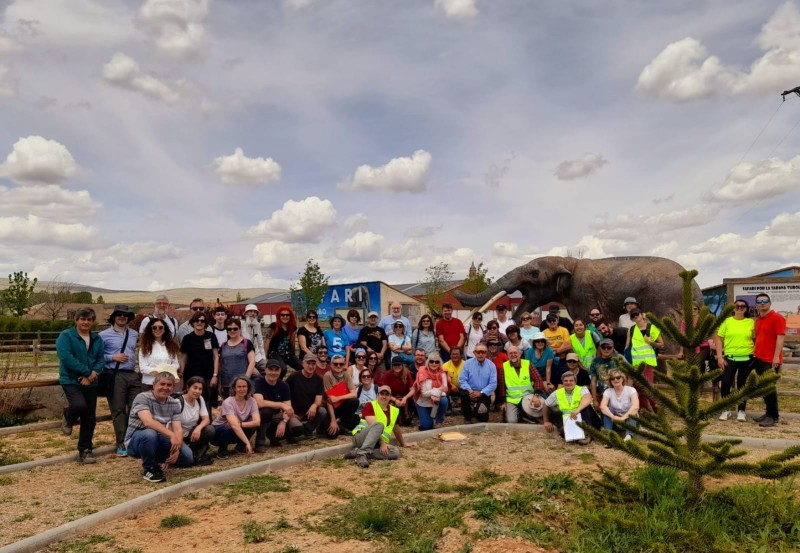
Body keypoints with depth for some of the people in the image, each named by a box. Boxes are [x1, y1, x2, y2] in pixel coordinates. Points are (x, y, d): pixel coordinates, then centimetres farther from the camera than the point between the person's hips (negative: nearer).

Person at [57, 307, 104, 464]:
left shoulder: (97, 339, 9)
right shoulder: (66, 336, -6)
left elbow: (101, 359, 5)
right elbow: (66, 357, -18)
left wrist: (94, 373, -16)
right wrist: (86, 372, -18)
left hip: (91, 383, 5)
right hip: (71, 380, -5)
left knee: (89, 418, 6)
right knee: (79, 405, -29)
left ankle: (85, 450, 19)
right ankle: (68, 418, 8)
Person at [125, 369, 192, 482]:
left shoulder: (175, 404, 0)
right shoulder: (143, 398, -18)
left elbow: (178, 430, -7)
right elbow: (148, 422, -34)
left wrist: (177, 449, -27)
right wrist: (171, 435, -43)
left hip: (158, 441, 5)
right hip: (135, 441, -5)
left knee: (186, 458, -14)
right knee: (150, 434, -39)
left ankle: (155, 460, 15)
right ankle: (148, 468, -11)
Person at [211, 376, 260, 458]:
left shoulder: (251, 401, -13)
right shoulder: (228, 402, -27)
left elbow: (257, 422, -24)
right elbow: (235, 425, -38)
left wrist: (240, 424, -31)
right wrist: (247, 443, -43)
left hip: (237, 432, 4)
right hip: (218, 432, -4)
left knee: (253, 423, -22)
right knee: (230, 428, -37)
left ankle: (240, 447, 1)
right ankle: (222, 450, -7)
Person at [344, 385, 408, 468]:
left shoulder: (395, 411, 15)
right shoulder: (370, 405, -2)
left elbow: (396, 429, 30)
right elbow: (373, 425, -14)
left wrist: (403, 444, 39)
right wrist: (382, 443, -23)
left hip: (376, 444, 6)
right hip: (361, 437, -6)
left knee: (395, 452, -26)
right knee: (379, 424, -33)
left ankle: (357, 452, -28)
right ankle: (362, 453, -44)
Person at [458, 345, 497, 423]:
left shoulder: (491, 365, -6)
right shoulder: (468, 363, -6)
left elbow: (493, 384, -11)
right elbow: (462, 380, -9)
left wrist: (481, 393, -22)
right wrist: (469, 390, -25)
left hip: (484, 394, 0)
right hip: (471, 392, 0)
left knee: (483, 419, -5)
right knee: (464, 394, -34)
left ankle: (476, 412, 34)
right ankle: (467, 417, -7)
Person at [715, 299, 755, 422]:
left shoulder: (751, 322, 4)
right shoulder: (727, 321, 1)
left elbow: (756, 339, 9)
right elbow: (719, 339, 1)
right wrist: (719, 356, -6)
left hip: (747, 358, 1)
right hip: (730, 358, -1)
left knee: (742, 384, 9)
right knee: (726, 383, -5)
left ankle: (741, 411, 19)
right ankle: (726, 410, 11)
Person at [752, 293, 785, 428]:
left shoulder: (777, 318, -8)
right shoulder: (757, 320, 16)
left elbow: (780, 337, -15)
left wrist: (776, 357, -21)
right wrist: (754, 353, 15)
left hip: (771, 360, -8)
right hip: (759, 358, 8)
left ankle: (773, 416, 2)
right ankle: (769, 413, 20)